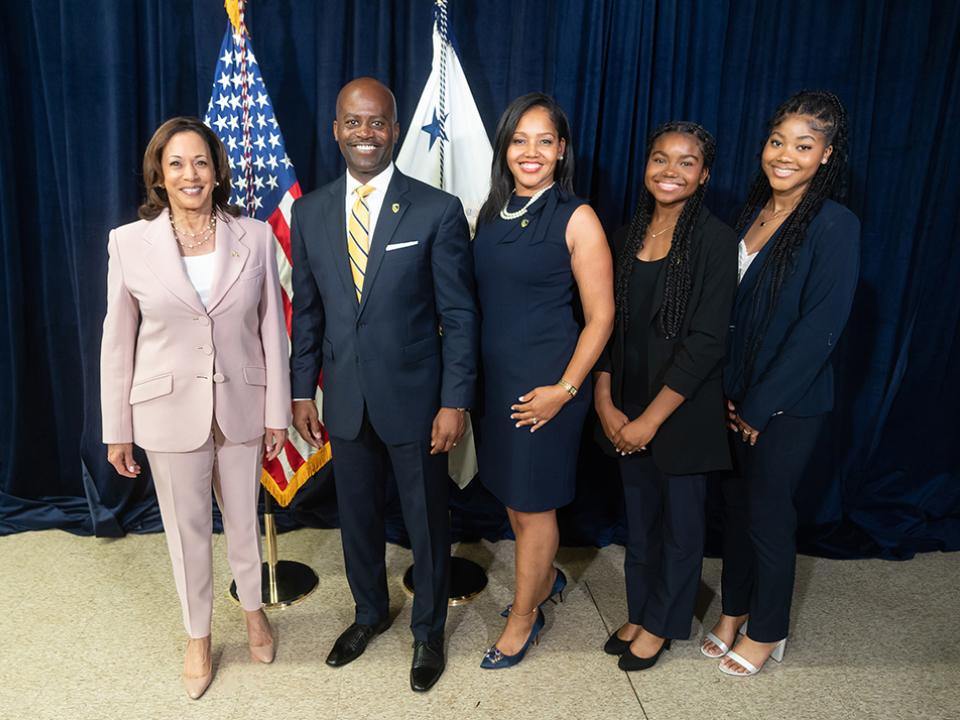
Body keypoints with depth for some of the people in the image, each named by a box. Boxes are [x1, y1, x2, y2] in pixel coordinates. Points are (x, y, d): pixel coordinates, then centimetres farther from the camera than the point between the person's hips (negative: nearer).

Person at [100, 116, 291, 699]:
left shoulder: (255, 236, -4)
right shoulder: (129, 242, -6)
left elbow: (272, 329, -1)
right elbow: (118, 341, -1)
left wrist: (277, 412, 0)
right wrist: (117, 430, 1)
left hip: (240, 406, 1)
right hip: (169, 411, 0)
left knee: (244, 519, 17)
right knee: (188, 529, 14)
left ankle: (253, 608, 45)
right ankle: (199, 636, 38)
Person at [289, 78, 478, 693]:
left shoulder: (438, 210, -10)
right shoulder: (310, 212, 2)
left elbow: (459, 314, -9)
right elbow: (307, 311, 8)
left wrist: (455, 402, -12)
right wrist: (302, 391, 7)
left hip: (414, 398, -3)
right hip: (344, 399, 4)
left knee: (427, 522, 13)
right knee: (357, 516, 20)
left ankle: (429, 631, 38)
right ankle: (370, 612, 46)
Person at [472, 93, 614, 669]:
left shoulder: (577, 218, -11)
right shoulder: (492, 212, 6)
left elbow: (600, 316, -11)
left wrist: (566, 388, -17)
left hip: (545, 383, -6)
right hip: (495, 376, 6)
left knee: (533, 503, 8)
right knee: (512, 495, 19)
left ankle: (524, 617, 30)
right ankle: (546, 577, 46)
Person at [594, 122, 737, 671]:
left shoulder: (715, 240, -12)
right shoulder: (628, 235, 4)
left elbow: (707, 341, -17)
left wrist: (651, 418, -17)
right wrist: (606, 403, -4)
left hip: (684, 409, -4)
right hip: (627, 407, 5)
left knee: (680, 522, 12)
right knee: (639, 517, 18)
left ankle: (661, 625, 33)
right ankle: (639, 613, 38)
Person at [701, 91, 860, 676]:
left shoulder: (836, 226, -14)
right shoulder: (751, 212, 5)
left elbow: (819, 330, -18)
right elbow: (729, 308, 6)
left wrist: (758, 406, -15)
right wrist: (727, 393, -1)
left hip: (788, 405, -6)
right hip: (735, 395, 6)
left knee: (769, 515, 8)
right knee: (736, 502, 16)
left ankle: (768, 632, 30)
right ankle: (734, 610, 37)